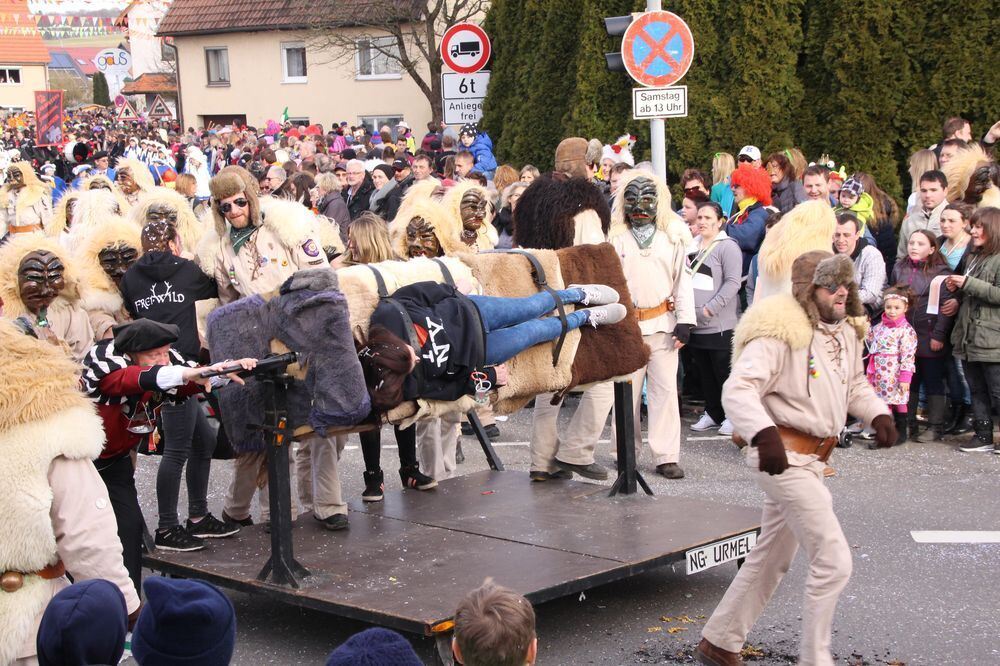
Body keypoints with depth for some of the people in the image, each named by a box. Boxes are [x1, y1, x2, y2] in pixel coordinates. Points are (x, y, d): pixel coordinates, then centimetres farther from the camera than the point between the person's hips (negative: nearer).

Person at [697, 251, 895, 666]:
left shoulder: (844, 333, 10)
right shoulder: (780, 333, -19)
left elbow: (855, 384, 27)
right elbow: (738, 389, -29)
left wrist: (878, 414, 7)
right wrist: (764, 433, -45)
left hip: (811, 459, 10)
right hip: (784, 456, -10)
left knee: (771, 560, 19)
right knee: (833, 561, -11)